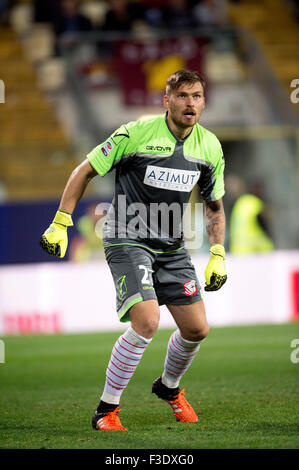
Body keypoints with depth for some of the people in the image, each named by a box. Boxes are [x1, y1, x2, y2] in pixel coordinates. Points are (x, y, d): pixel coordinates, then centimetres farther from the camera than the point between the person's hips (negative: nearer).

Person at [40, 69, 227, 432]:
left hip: (172, 247, 6)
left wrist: (217, 256, 4)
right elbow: (86, 171, -5)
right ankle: (106, 409, -8)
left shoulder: (210, 147, 1)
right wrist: (60, 224, -8)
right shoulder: (136, 133, -15)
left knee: (196, 329, 3)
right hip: (127, 239, -6)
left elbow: (214, 207, 14)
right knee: (147, 322, -23)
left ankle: (169, 388, 36)